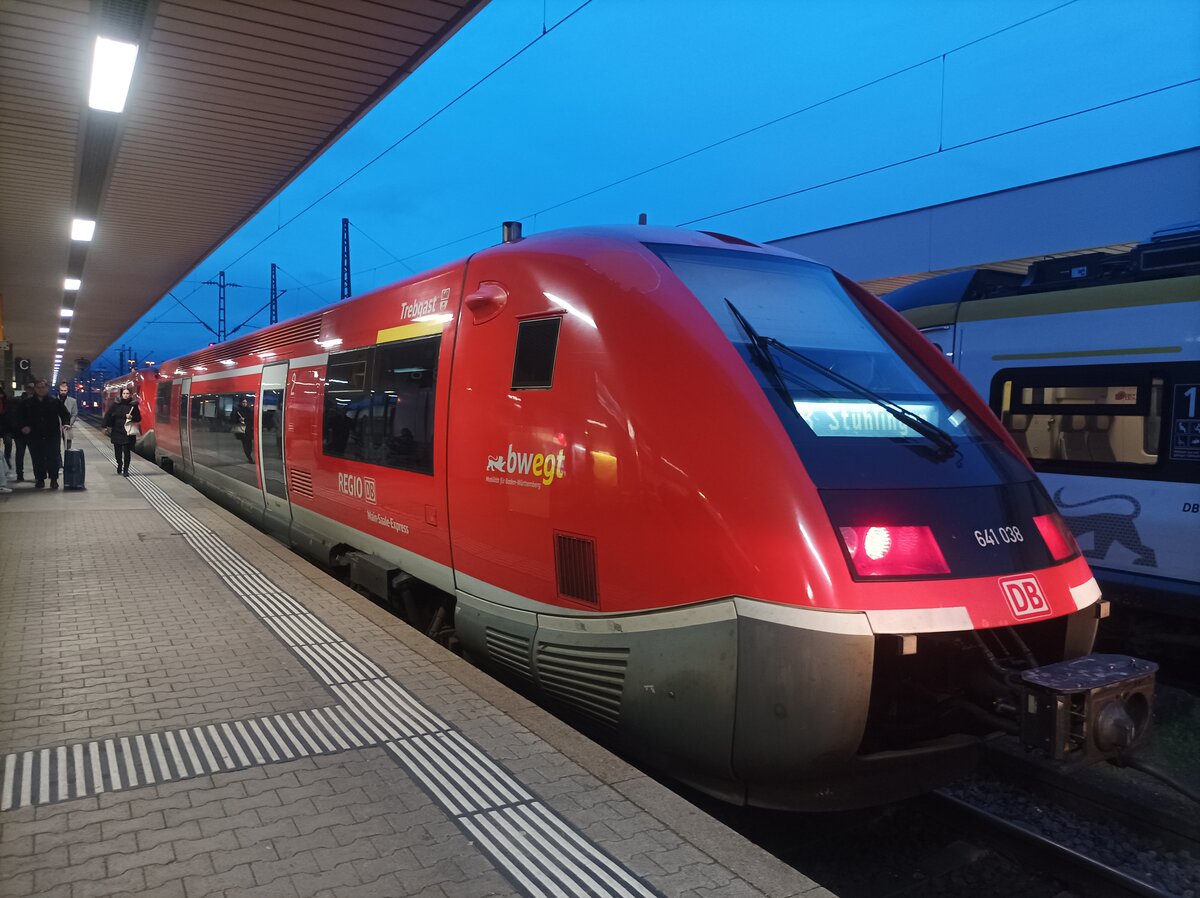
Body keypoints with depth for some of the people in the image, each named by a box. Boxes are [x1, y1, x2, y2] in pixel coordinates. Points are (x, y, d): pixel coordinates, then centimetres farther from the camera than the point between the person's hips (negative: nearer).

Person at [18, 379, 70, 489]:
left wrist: (65, 423, -15)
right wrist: (24, 426, -7)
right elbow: (22, 417, 11)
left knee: (53, 457, -3)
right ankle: (40, 480, 16)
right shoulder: (27, 403, 6)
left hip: (52, 435, -2)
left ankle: (54, 480, 6)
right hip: (34, 436, 2)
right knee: (37, 459, 5)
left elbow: (65, 414, 3)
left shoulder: (55, 401, 1)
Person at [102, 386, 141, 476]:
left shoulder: (133, 405, 2)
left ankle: (125, 470, 1)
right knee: (118, 451, 8)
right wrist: (105, 426, -4)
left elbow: (138, 418, 6)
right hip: (117, 431, 1)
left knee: (126, 451, -4)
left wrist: (131, 417, -14)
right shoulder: (116, 404, 1)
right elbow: (108, 415, 1)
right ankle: (119, 465, 31)